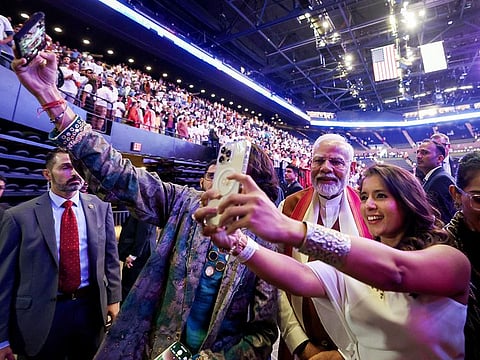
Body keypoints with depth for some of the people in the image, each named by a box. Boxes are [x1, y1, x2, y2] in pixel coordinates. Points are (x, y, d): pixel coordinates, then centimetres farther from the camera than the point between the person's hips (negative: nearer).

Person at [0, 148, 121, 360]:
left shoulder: (101, 207, -2)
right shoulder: (19, 216, -8)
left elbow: (110, 257, 4)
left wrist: (113, 298, 3)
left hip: (91, 308, 2)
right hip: (40, 316, -2)